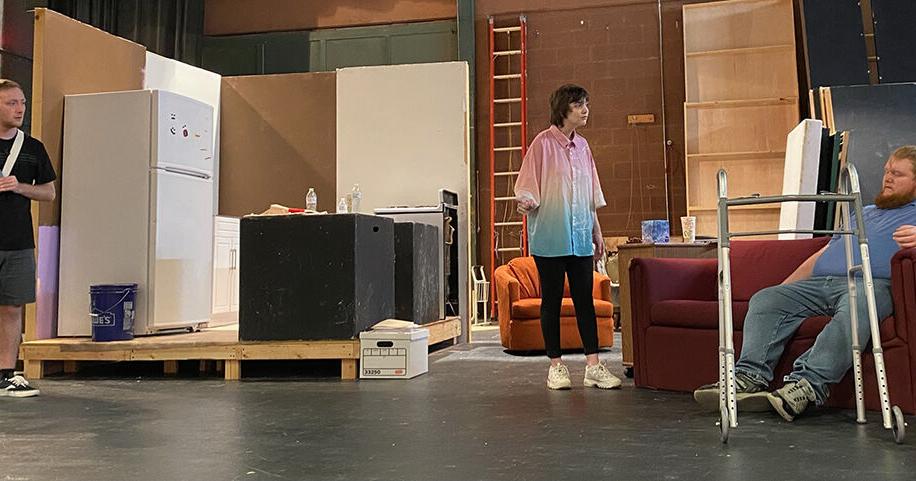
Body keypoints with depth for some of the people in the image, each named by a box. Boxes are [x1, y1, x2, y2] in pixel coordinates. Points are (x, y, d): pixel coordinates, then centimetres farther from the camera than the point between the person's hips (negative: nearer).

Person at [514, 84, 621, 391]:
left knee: (585, 299, 4)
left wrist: (597, 232, 17)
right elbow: (530, 186, -5)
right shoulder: (543, 143, -5)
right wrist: (526, 204, -24)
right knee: (552, 299, 2)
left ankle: (593, 366, 6)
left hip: (580, 236, 6)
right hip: (550, 236, -5)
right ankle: (555, 365, 11)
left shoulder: (582, 146, 13)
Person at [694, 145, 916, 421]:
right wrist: (784, 288, 24)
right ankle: (750, 375, -31)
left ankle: (807, 383, -50)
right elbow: (822, 254, 34)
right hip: (819, 282, 6)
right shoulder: (864, 213, 38)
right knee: (765, 300, -17)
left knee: (854, 308, -40)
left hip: (871, 282, -6)